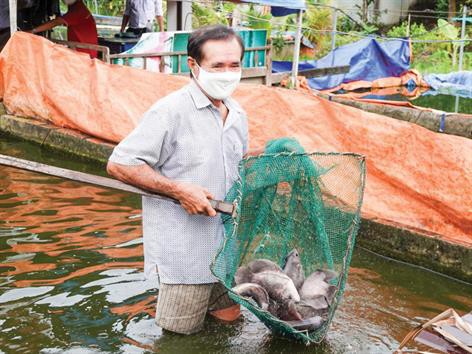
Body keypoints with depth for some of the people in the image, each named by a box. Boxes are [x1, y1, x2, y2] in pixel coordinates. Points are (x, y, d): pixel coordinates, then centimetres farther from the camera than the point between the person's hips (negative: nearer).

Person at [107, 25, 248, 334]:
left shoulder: (237, 114, 5)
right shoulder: (171, 111, -19)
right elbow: (119, 164, -19)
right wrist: (178, 189, -23)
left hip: (225, 238, 7)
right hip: (182, 243, -7)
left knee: (230, 314, 20)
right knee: (181, 329, 7)